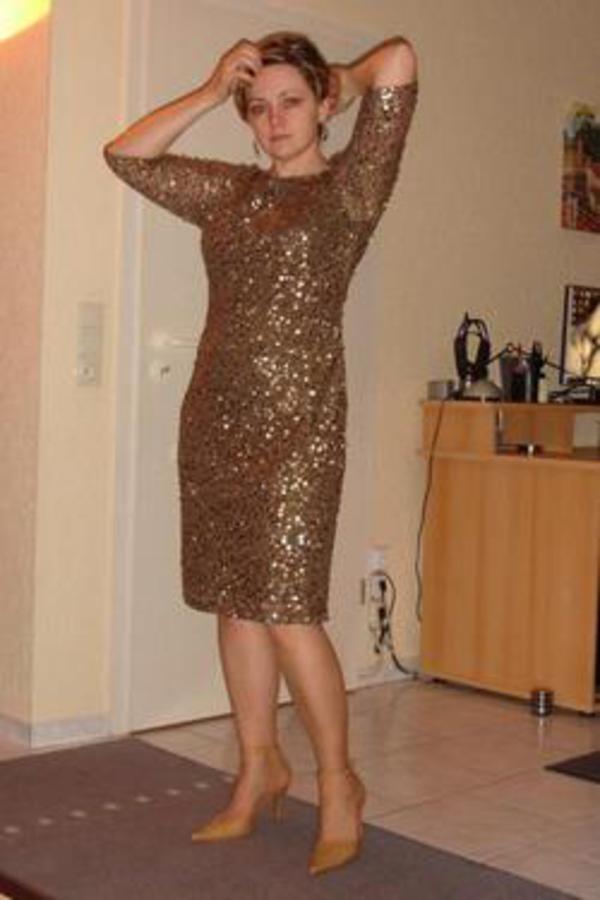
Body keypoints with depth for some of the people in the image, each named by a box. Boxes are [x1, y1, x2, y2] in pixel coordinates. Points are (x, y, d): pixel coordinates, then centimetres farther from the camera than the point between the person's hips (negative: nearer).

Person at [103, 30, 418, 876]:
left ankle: (339, 781, 9)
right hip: (216, 414, 6)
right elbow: (126, 155, 18)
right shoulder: (230, 191, 16)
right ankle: (260, 768, 23)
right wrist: (212, 90, 14)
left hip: (297, 418, -6)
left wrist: (337, 84, 9)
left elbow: (398, 62, -11)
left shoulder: (351, 186, 0)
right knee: (233, 602, 9)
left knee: (286, 608, -8)